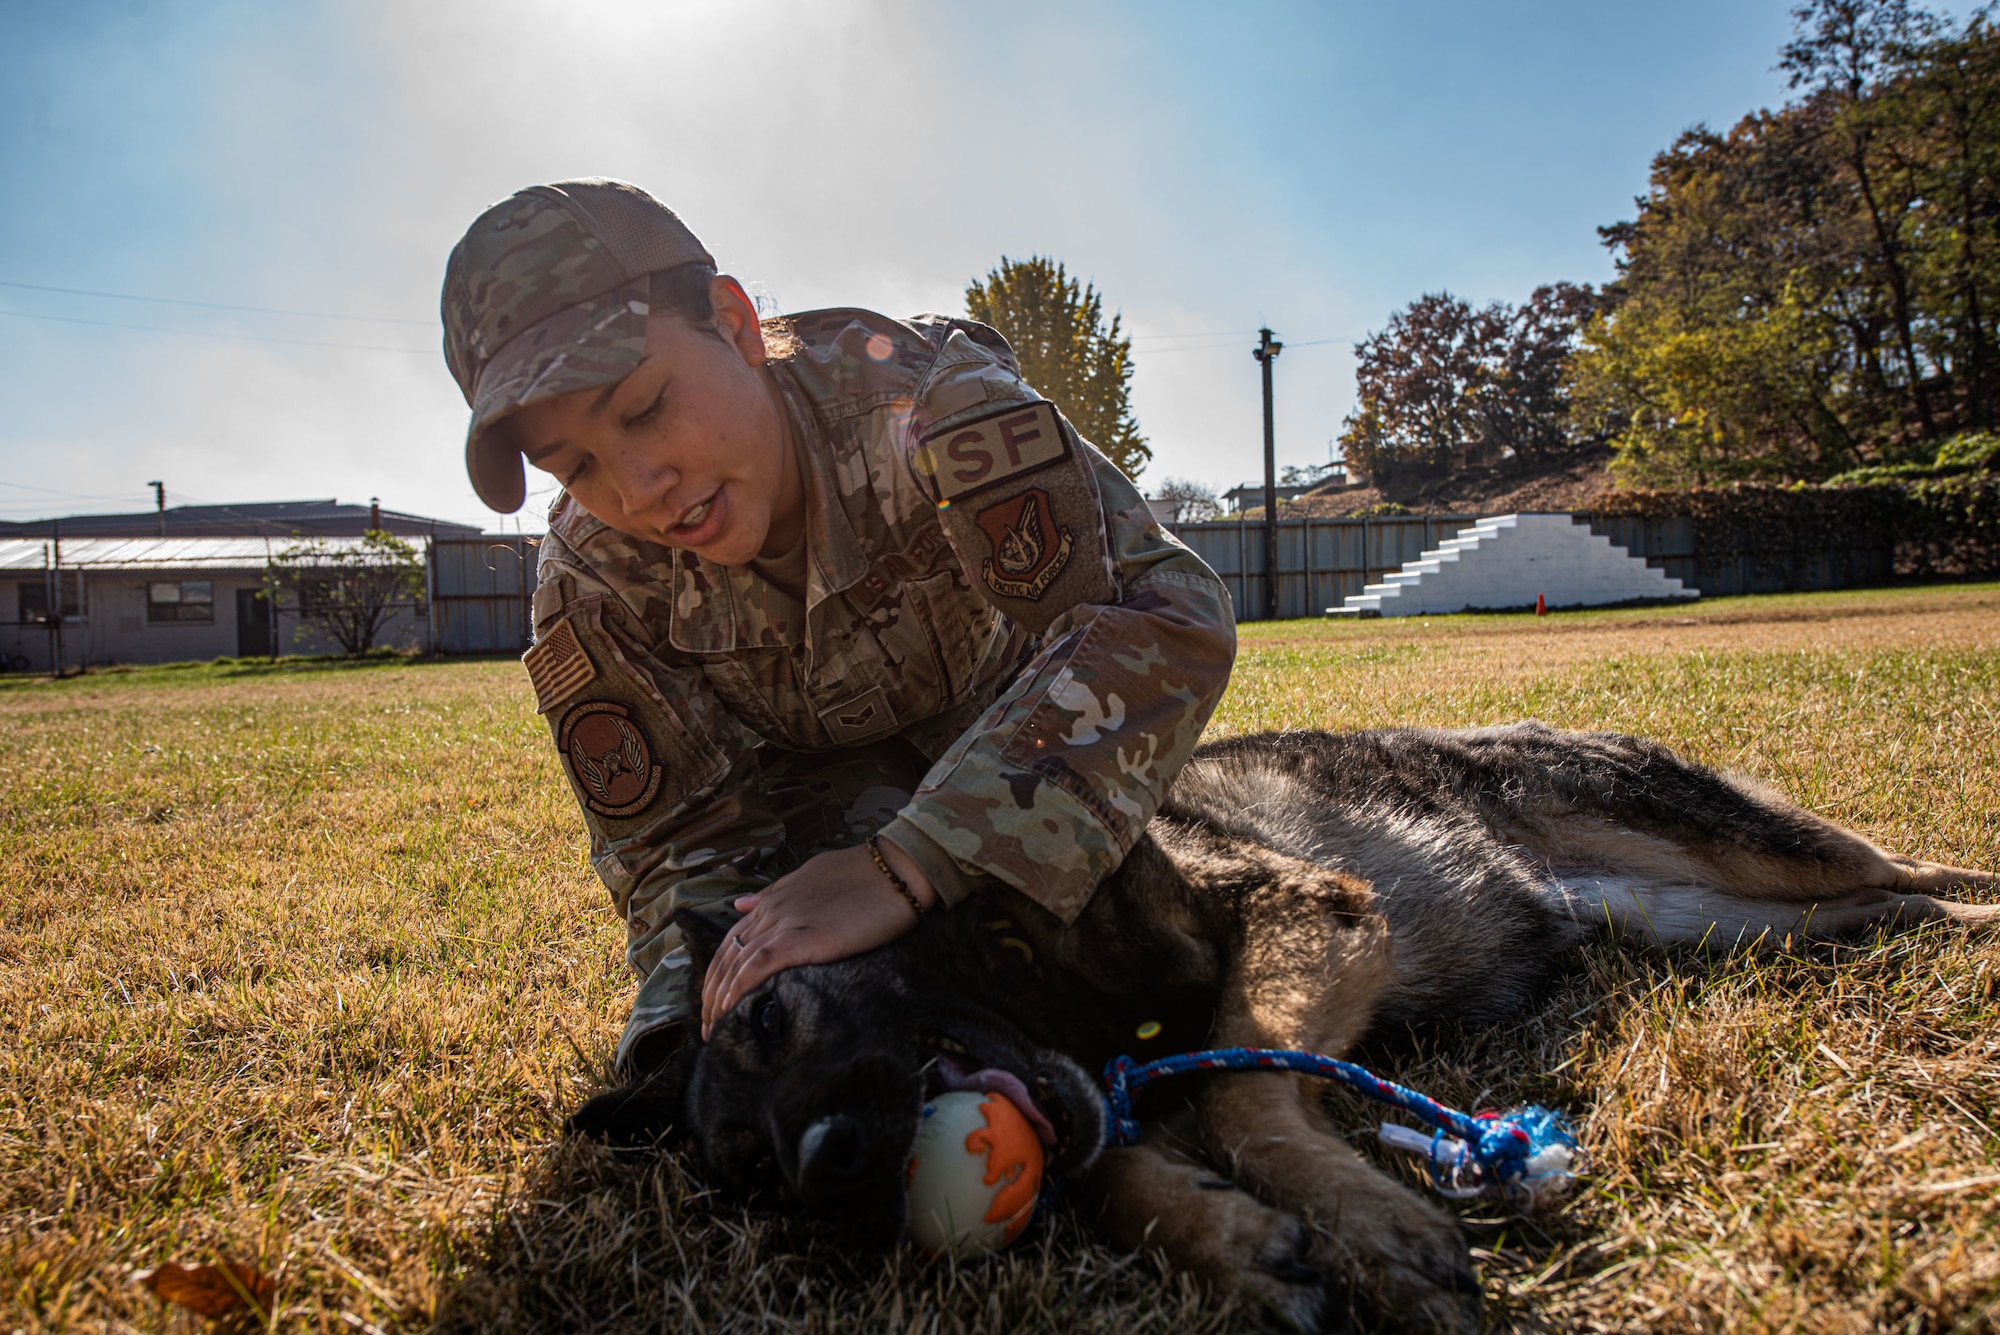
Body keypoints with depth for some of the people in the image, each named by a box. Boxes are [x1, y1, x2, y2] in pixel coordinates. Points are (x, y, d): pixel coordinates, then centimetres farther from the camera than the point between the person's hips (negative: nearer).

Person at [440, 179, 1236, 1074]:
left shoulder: (918, 398, -38)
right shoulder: (590, 585, -25)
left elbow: (1165, 616, -47)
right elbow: (679, 830, -17)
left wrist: (905, 866, -54)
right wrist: (696, 1011, -38)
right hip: (819, 788, 1)